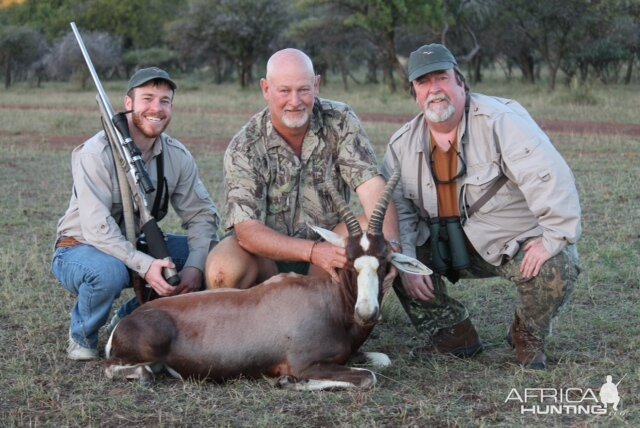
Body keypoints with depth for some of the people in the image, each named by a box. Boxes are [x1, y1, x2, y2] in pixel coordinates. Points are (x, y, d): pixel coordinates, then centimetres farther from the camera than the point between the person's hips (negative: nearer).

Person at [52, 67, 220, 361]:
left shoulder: (178, 156, -5)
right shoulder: (96, 153, -22)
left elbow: (201, 215, -6)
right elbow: (97, 228, -30)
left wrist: (195, 265, -24)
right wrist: (145, 266, -42)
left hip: (137, 247, 6)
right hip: (81, 249, -6)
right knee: (109, 271, -40)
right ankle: (82, 337, -6)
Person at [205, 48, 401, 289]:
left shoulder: (340, 121, -9)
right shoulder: (243, 148, -15)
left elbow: (372, 186, -21)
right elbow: (247, 230, -23)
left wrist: (390, 246, -41)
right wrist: (312, 251, -38)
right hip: (268, 254, -2)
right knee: (223, 270, -33)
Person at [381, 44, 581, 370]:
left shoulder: (500, 120, -21)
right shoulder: (403, 144, -2)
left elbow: (549, 178, -29)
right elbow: (396, 208, 1)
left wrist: (555, 238, -33)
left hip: (520, 241, -5)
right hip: (451, 245, 5)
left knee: (556, 269, -33)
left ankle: (528, 337, 2)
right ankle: (454, 335, 5)